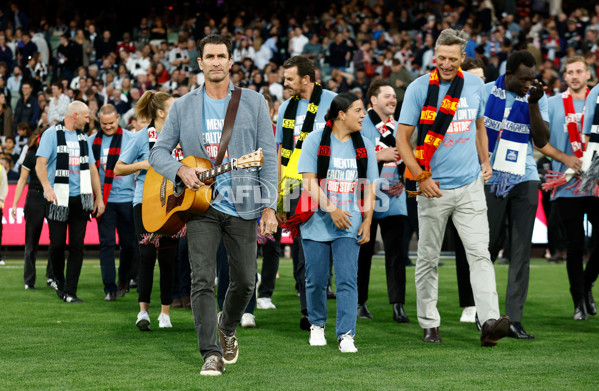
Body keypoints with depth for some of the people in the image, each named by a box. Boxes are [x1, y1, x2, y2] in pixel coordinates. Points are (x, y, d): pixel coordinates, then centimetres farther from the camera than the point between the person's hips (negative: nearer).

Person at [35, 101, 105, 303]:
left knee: (77, 246, -1)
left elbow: (91, 168, 19)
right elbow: (40, 164, -11)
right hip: (58, 199, -5)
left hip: (80, 198, 5)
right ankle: (59, 280, 24)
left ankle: (70, 292, 1)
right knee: (57, 243, -2)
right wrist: (47, 187, -27)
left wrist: (99, 197, 14)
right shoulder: (52, 134, -3)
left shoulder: (82, 137, 15)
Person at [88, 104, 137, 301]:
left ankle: (123, 280, 28)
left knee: (129, 244, 5)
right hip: (104, 201, 1)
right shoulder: (92, 142, 7)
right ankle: (110, 288, -2)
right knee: (107, 243, -4)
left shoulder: (130, 138, 2)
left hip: (127, 198, 0)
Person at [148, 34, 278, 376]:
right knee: (203, 280, -10)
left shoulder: (254, 102, 5)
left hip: (243, 206, 0)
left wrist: (269, 207, -7)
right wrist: (181, 171, -11)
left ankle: (227, 327, 35)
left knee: (245, 281, 6)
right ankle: (212, 353, -6)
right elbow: (159, 152, 10)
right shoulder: (184, 106, 8)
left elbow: (269, 157, 1)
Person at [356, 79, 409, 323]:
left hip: (394, 198, 3)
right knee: (363, 251, 5)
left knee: (396, 252, -3)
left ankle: (398, 304, -2)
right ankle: (360, 302, 15)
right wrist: (380, 155, -16)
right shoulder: (361, 125, -2)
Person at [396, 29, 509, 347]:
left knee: (480, 253, -8)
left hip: (470, 186, 2)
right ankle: (429, 325, 15)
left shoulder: (475, 85, 7)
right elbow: (402, 138, -4)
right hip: (433, 188, -2)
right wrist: (421, 177, -12)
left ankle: (489, 322, -15)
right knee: (428, 258, 5)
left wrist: (484, 161, 14)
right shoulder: (419, 88, -5)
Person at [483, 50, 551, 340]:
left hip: (525, 180, 1)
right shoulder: (485, 93, -1)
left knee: (521, 251, -3)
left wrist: (534, 103, -14)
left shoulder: (536, 98, 3)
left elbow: (542, 141, -5)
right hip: (492, 180, -1)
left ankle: (514, 319, -2)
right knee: (489, 246, 3)